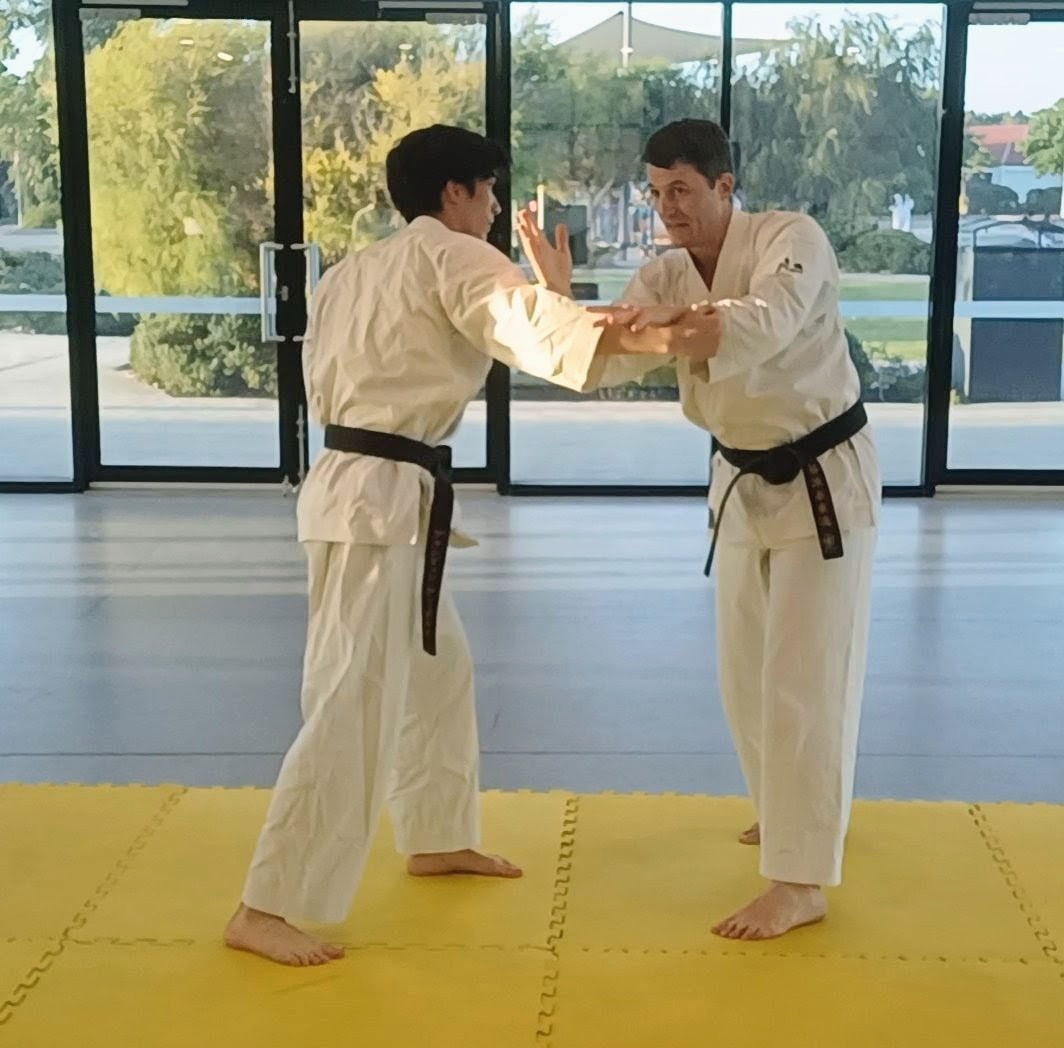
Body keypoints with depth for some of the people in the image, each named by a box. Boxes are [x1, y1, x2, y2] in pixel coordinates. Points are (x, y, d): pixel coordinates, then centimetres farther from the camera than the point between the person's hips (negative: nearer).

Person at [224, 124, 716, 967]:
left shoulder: (354, 270, 17)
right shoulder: (449, 255, -8)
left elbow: (329, 383, 17)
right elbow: (531, 325, -25)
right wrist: (661, 340, -32)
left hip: (361, 484, 10)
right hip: (382, 497, -10)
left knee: (439, 666, 23)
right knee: (355, 705, -10)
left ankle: (435, 838, 37)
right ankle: (267, 908, -7)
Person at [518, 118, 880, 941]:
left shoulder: (791, 238, -20)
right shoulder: (663, 279, -2)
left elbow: (770, 323, -41)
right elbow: (601, 366, -13)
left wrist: (675, 319, -59)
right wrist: (561, 298, -31)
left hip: (825, 478, -7)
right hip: (744, 483, 7)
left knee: (805, 678, -8)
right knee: (748, 671, 16)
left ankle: (801, 882, -3)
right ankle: (800, 808, 40)